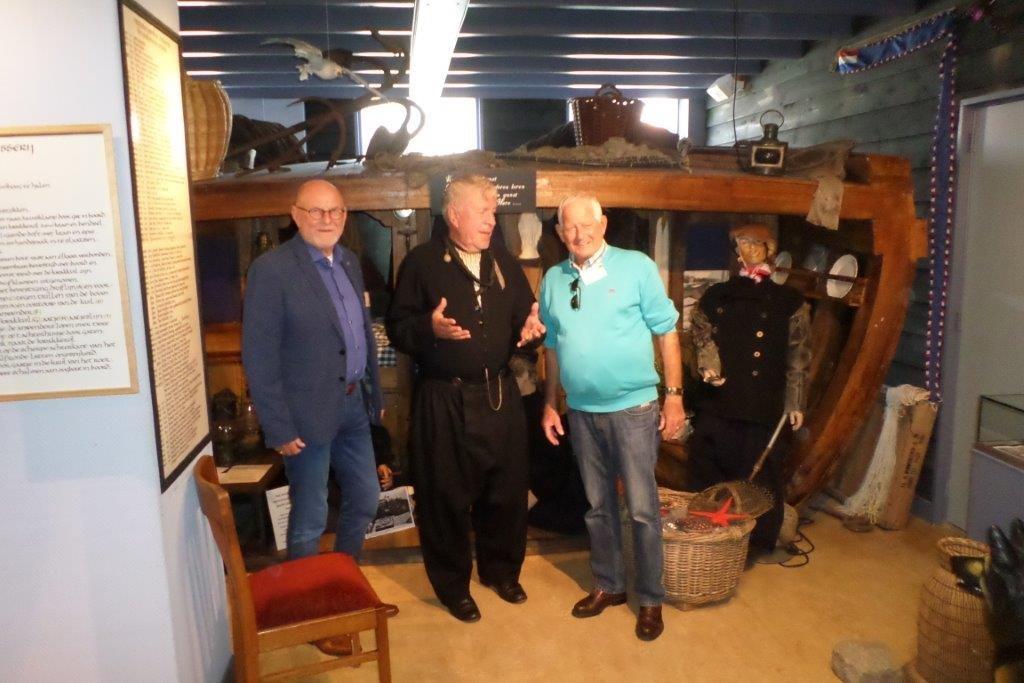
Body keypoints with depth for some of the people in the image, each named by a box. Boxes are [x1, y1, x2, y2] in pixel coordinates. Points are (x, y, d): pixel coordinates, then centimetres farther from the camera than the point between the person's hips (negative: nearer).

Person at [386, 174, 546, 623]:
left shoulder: (503, 262, 11)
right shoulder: (421, 263, -3)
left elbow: (525, 318, 12)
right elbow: (397, 328, -6)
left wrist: (531, 329, -10)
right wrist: (430, 328, -25)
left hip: (499, 395, 5)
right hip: (443, 400, -4)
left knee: (506, 489, 13)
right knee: (446, 495, 6)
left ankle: (501, 570, 37)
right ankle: (452, 585, 27)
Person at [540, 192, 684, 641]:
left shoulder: (637, 267, -7)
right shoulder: (554, 279, 5)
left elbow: (666, 332, -5)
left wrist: (674, 394, -8)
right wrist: (550, 404, 12)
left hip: (633, 408, -4)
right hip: (581, 412, 4)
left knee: (642, 509, 3)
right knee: (598, 507, 16)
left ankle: (650, 599, 21)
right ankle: (608, 585, 34)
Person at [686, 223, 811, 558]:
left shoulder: (788, 301, 6)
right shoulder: (716, 297, 10)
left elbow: (798, 355, 3)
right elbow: (704, 338, 4)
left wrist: (795, 402, -2)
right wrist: (709, 368, -16)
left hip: (766, 406, -1)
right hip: (719, 401, 1)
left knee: (761, 477, 4)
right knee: (708, 469, 5)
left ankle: (758, 541, 20)